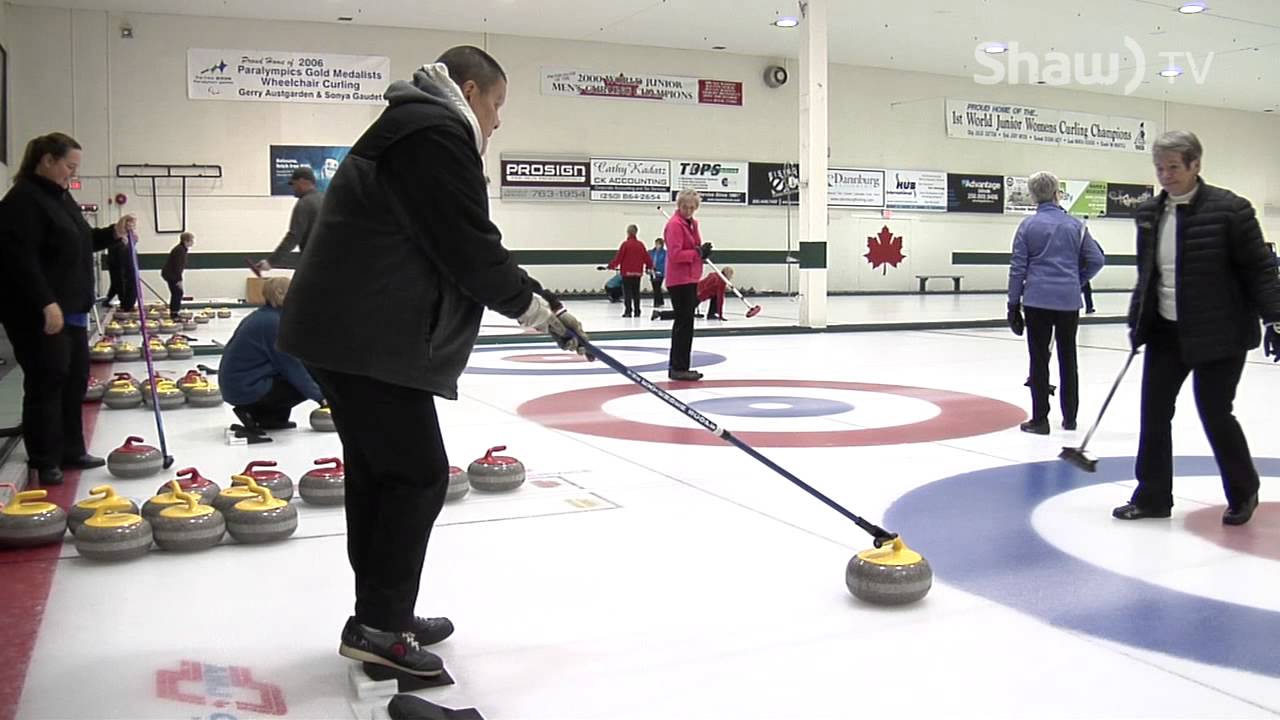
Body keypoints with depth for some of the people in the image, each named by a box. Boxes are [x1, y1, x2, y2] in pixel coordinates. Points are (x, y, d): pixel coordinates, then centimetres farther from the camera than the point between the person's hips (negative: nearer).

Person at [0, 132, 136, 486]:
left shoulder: (60, 197, 16)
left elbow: (76, 244, 25)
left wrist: (113, 233, 9)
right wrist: (45, 303, -27)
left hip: (71, 308, 10)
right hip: (38, 313, -10)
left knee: (74, 380, 13)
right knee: (47, 383, -5)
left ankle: (71, 451, 23)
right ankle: (44, 462, 4)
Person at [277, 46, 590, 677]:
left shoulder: (412, 127, 24)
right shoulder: (438, 133, -10)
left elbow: (451, 250, 22)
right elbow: (470, 249, -16)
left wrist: (531, 299, 18)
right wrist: (539, 309, -3)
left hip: (343, 330, 11)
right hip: (368, 338, -11)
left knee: (378, 472, 15)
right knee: (418, 474, -5)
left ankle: (381, 617, 24)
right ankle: (380, 627, 1)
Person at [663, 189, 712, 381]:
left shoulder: (692, 223, 15)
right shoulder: (675, 224, -14)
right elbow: (675, 254, -22)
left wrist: (703, 251, 3)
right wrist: (698, 252, -21)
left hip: (690, 279, 10)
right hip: (680, 280, -10)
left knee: (682, 323, 14)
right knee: (685, 323, -7)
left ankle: (675, 366, 22)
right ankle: (679, 368, -2)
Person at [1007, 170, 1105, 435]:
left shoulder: (1028, 225, -2)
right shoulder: (1074, 225, 4)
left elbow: (1018, 267, -3)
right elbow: (1096, 260, 1)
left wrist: (1014, 303, 2)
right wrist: (1075, 280, 16)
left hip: (1037, 299, -2)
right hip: (1068, 300, 2)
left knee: (1039, 359, 2)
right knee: (1067, 358, 12)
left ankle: (1040, 419, 3)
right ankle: (1069, 417, 19)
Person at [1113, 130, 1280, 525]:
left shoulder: (1229, 209, -12)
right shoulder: (1149, 213, 5)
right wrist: (1137, 320, 13)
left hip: (1219, 335, -5)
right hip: (1166, 331, 6)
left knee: (1214, 413, 1)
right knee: (1154, 411, 5)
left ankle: (1243, 491, 25)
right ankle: (1152, 496, 17)